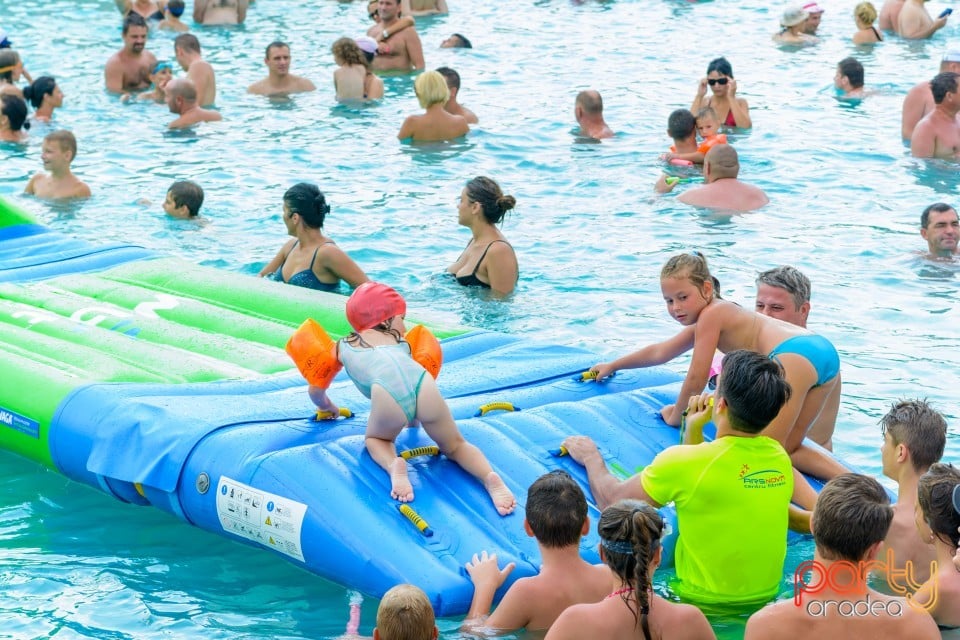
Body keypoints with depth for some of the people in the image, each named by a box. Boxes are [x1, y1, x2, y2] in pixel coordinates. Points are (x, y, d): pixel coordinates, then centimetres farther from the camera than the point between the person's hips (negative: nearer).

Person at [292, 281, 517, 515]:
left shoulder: (342, 346, 34)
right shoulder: (398, 339, 37)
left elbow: (316, 389, 42)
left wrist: (328, 407, 62)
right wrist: (415, 418, 61)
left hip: (386, 392, -2)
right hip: (424, 386, 2)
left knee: (375, 439, 29)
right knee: (455, 446, 22)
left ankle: (394, 465, -4)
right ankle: (490, 477, -8)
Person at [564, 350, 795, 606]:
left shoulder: (683, 461, -22)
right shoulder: (780, 457, -4)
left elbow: (612, 500, -5)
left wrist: (591, 457, 12)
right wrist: (693, 432, 12)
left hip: (703, 602, -6)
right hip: (765, 599, 6)